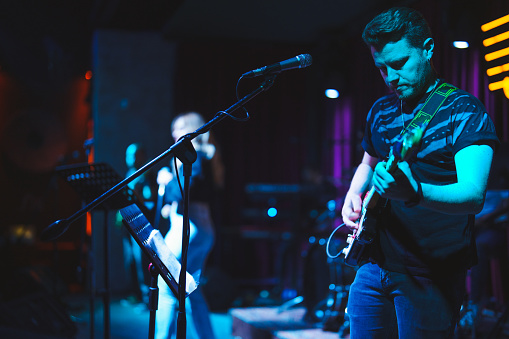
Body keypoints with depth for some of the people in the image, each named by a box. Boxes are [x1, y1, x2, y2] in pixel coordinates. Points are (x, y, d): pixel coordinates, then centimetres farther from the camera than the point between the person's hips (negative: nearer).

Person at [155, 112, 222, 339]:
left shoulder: (192, 156, -11)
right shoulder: (205, 156, 19)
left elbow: (180, 192, -22)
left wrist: (166, 180, -3)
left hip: (186, 229, -10)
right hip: (205, 231, 10)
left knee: (166, 289, -7)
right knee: (192, 291, 14)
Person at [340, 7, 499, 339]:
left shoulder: (464, 110, -11)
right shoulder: (381, 110, 10)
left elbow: (473, 194, -23)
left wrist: (413, 193, -41)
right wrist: (354, 194, 7)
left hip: (431, 275, -6)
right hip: (375, 264, 6)